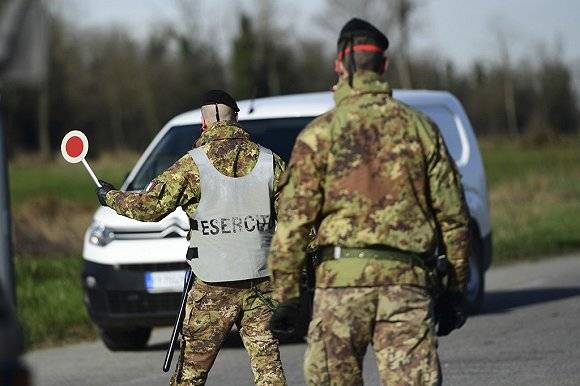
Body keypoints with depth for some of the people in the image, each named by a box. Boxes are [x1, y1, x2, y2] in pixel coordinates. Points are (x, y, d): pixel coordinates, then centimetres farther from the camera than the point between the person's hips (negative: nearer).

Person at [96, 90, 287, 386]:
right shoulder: (269, 162, 2)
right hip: (261, 284, 2)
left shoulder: (193, 165, -5)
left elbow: (150, 206, -4)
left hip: (213, 288, -2)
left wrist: (110, 197, 13)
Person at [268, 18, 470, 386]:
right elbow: (452, 214, 9)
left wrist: (285, 294, 1)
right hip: (407, 279, 2)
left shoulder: (319, 133, 0)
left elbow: (294, 220, -3)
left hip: (341, 277, -1)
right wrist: (457, 284, 16)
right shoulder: (421, 128, 8)